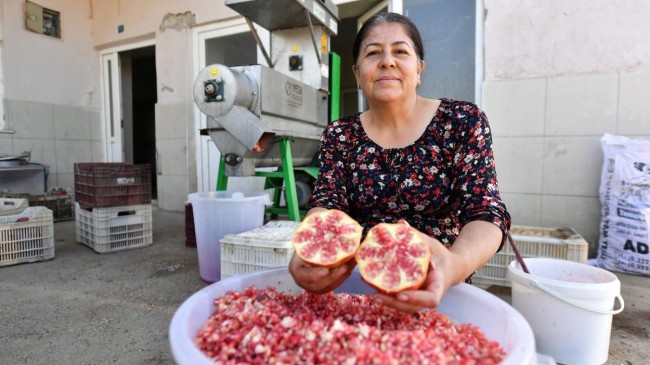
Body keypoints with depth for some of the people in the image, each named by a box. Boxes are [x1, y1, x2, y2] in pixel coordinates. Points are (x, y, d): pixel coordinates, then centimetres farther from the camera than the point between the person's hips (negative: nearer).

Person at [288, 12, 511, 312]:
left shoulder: (463, 121, -4)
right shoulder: (339, 134, 1)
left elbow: (485, 212, -12)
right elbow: (326, 204, -9)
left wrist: (456, 264, -35)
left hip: (435, 291, -1)